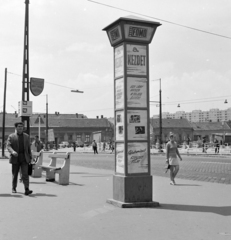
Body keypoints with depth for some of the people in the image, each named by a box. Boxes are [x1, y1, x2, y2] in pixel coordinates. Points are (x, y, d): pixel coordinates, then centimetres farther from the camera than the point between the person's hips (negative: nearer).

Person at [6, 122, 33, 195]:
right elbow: (8, 146, -7)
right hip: (15, 158, -1)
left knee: (25, 174, -9)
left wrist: (30, 157, 10)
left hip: (24, 158, 1)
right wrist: (12, 151, -27)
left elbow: (29, 147, 14)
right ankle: (14, 188, 24)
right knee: (14, 174, 9)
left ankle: (27, 189, -16)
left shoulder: (26, 136, 13)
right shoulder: (11, 136, 3)